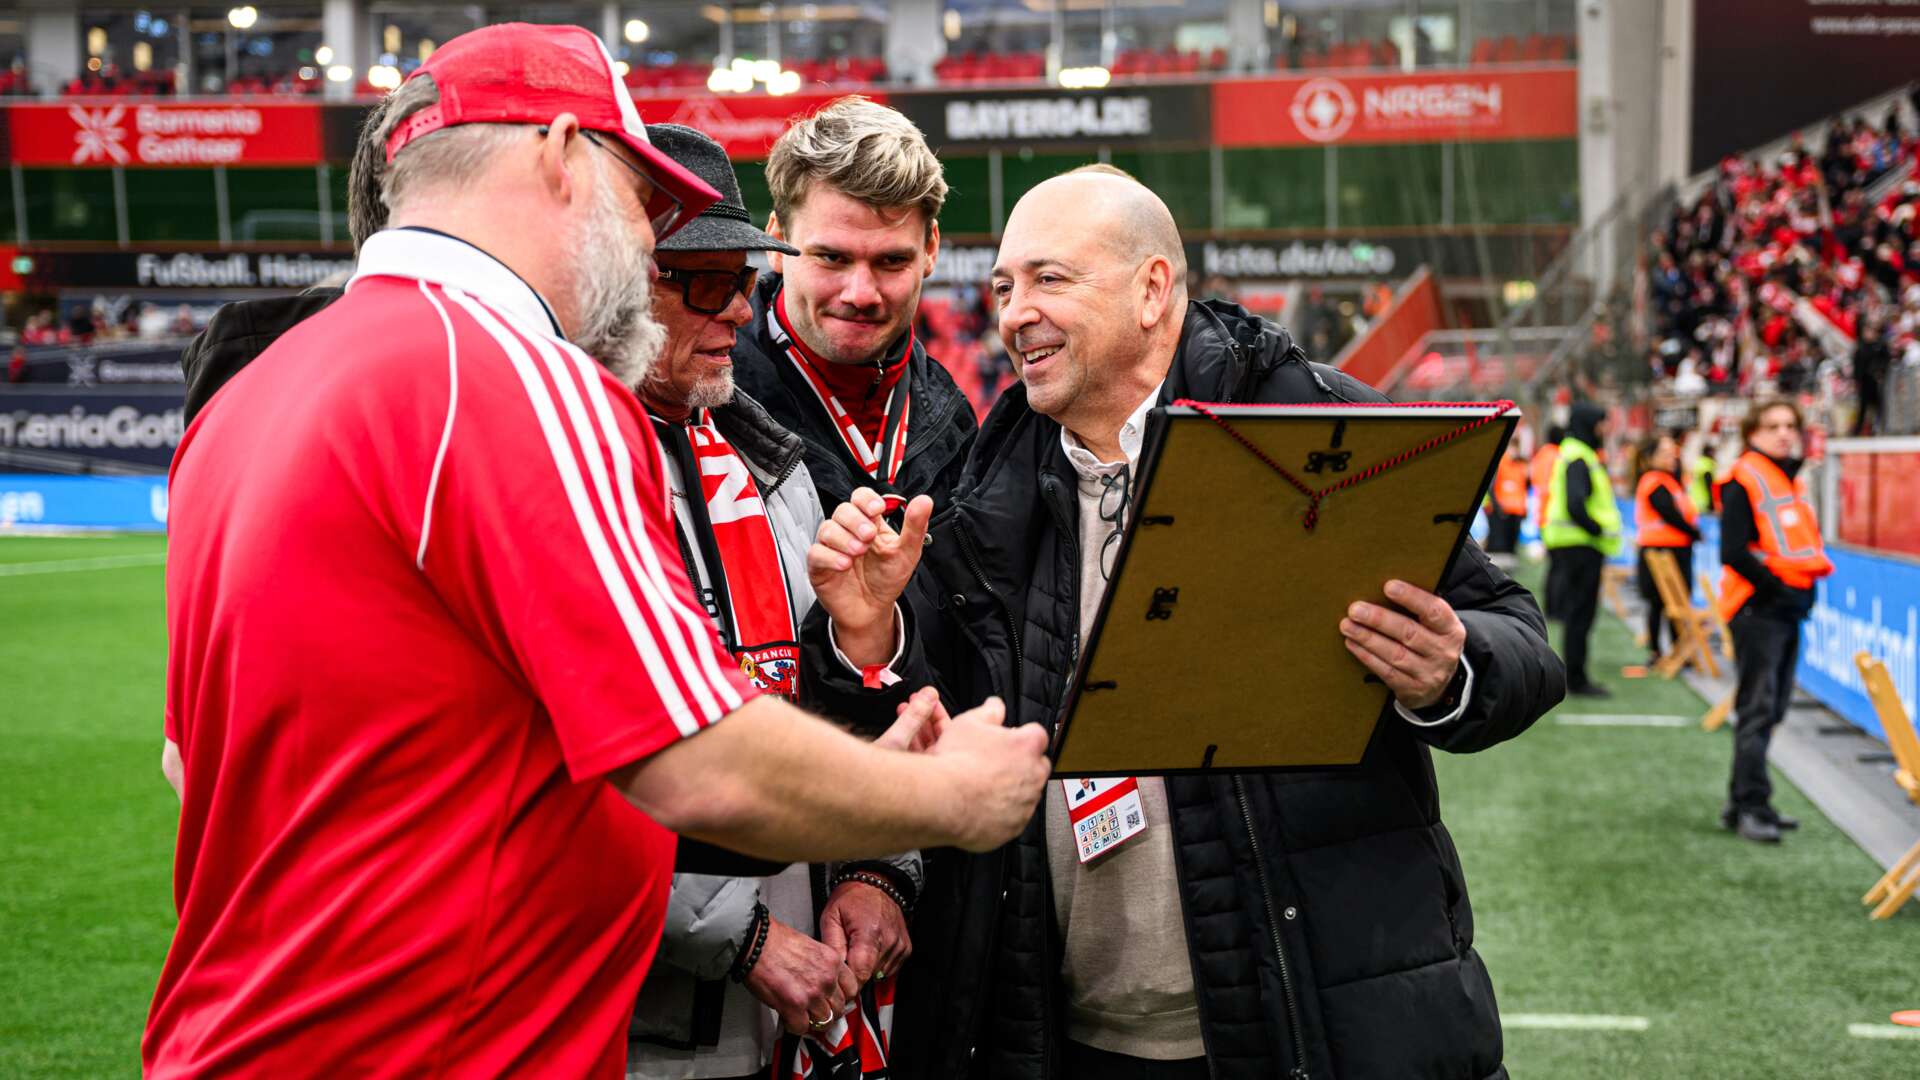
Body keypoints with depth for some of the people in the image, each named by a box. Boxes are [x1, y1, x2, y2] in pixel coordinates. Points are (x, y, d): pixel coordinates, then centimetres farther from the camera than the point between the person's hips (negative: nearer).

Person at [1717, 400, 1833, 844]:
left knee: (1772, 710, 11)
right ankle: (1750, 807, -8)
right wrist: (1775, 586, -16)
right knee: (1757, 710, -10)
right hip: (1756, 608, -9)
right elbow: (1733, 552, -16)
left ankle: (1744, 802, 18)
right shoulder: (1743, 482, -9)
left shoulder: (1790, 480, 16)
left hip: (1788, 610, 9)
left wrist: (1805, 587, 4)